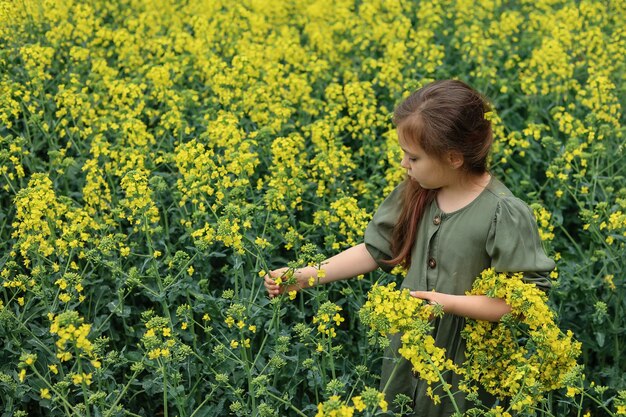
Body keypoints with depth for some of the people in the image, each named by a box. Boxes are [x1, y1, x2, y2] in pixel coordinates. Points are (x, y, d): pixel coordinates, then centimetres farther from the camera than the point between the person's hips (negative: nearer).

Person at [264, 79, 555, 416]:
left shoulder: (506, 215, -23)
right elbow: (375, 250, 4)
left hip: (469, 367, -5)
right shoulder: (416, 193, -6)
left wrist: (449, 302, -26)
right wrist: (303, 276, -3)